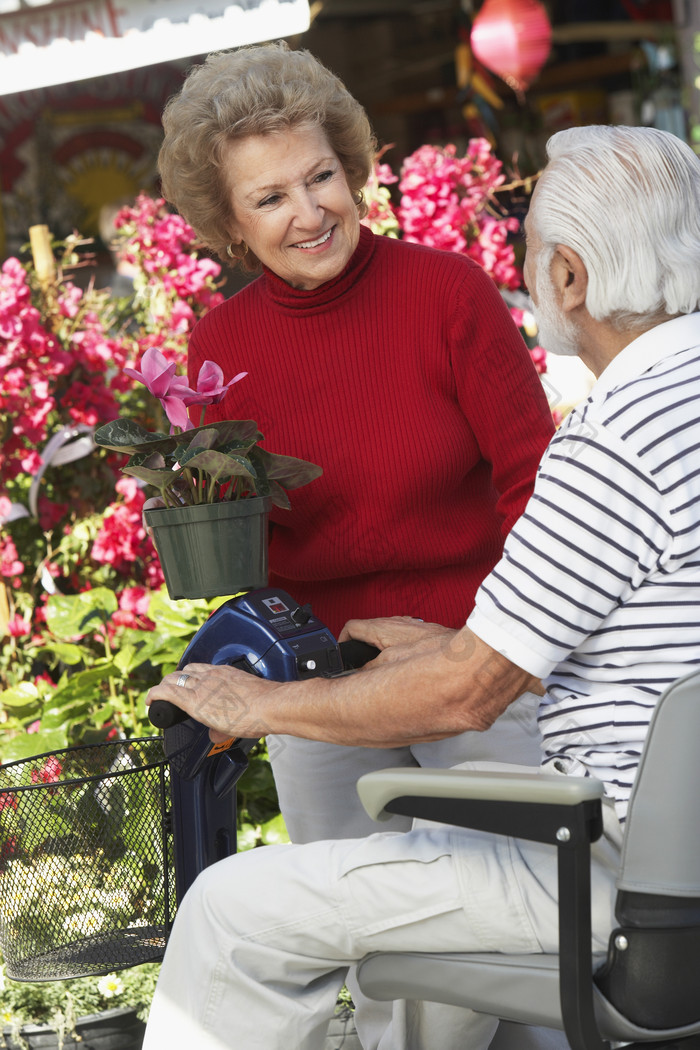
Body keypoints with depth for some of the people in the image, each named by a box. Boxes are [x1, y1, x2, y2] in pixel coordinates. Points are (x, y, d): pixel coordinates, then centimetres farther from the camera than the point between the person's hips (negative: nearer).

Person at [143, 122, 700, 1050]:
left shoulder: (618, 443, -22)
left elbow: (467, 694, -18)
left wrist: (262, 706, -4)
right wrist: (448, 642, 21)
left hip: (624, 868, -10)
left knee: (241, 908, -3)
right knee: (440, 848, 35)